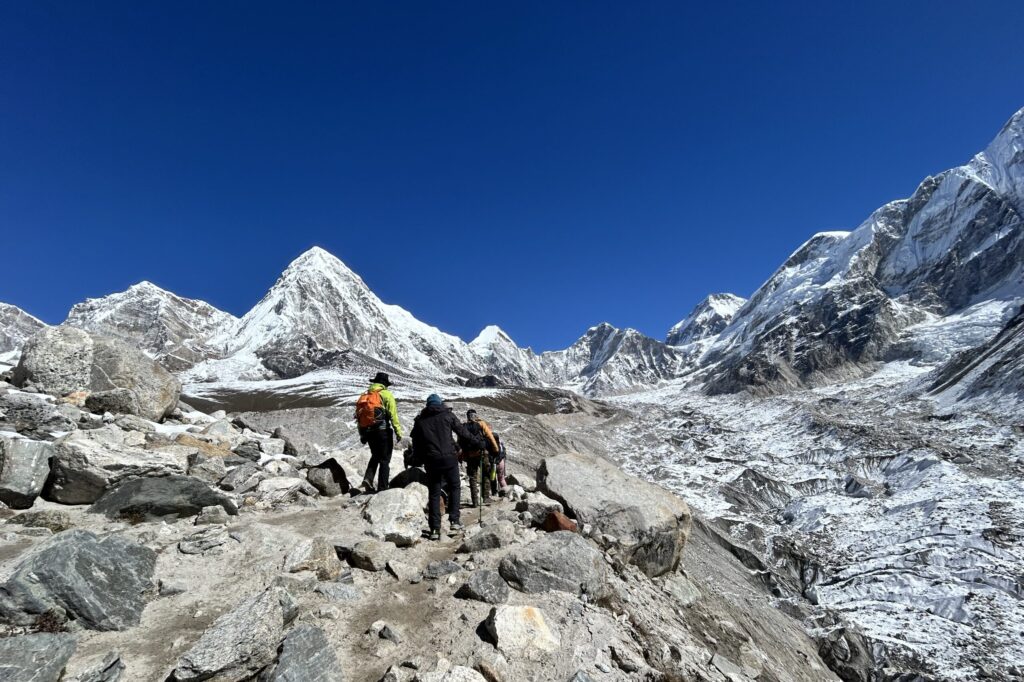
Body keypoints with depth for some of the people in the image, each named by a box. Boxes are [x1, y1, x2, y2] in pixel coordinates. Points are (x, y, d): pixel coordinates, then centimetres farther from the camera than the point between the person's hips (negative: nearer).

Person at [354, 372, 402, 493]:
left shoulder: (364, 395, 14)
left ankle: (368, 479, 7)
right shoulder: (386, 394, -4)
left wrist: (362, 435, 20)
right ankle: (382, 488, 4)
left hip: (367, 432, 6)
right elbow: (393, 415, -12)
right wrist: (398, 432, -9)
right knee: (384, 460, 4)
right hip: (383, 431, -6)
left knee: (375, 456, 24)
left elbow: (359, 417, 14)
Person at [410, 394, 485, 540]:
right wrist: (478, 444, 10)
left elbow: (416, 444, 13)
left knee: (434, 494, 9)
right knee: (454, 488, 17)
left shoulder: (419, 420, 11)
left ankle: (435, 529, 7)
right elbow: (463, 432, 2)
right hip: (448, 458, -2)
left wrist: (420, 459, 24)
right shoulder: (447, 415, 3)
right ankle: (454, 520, 10)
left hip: (431, 461, 2)